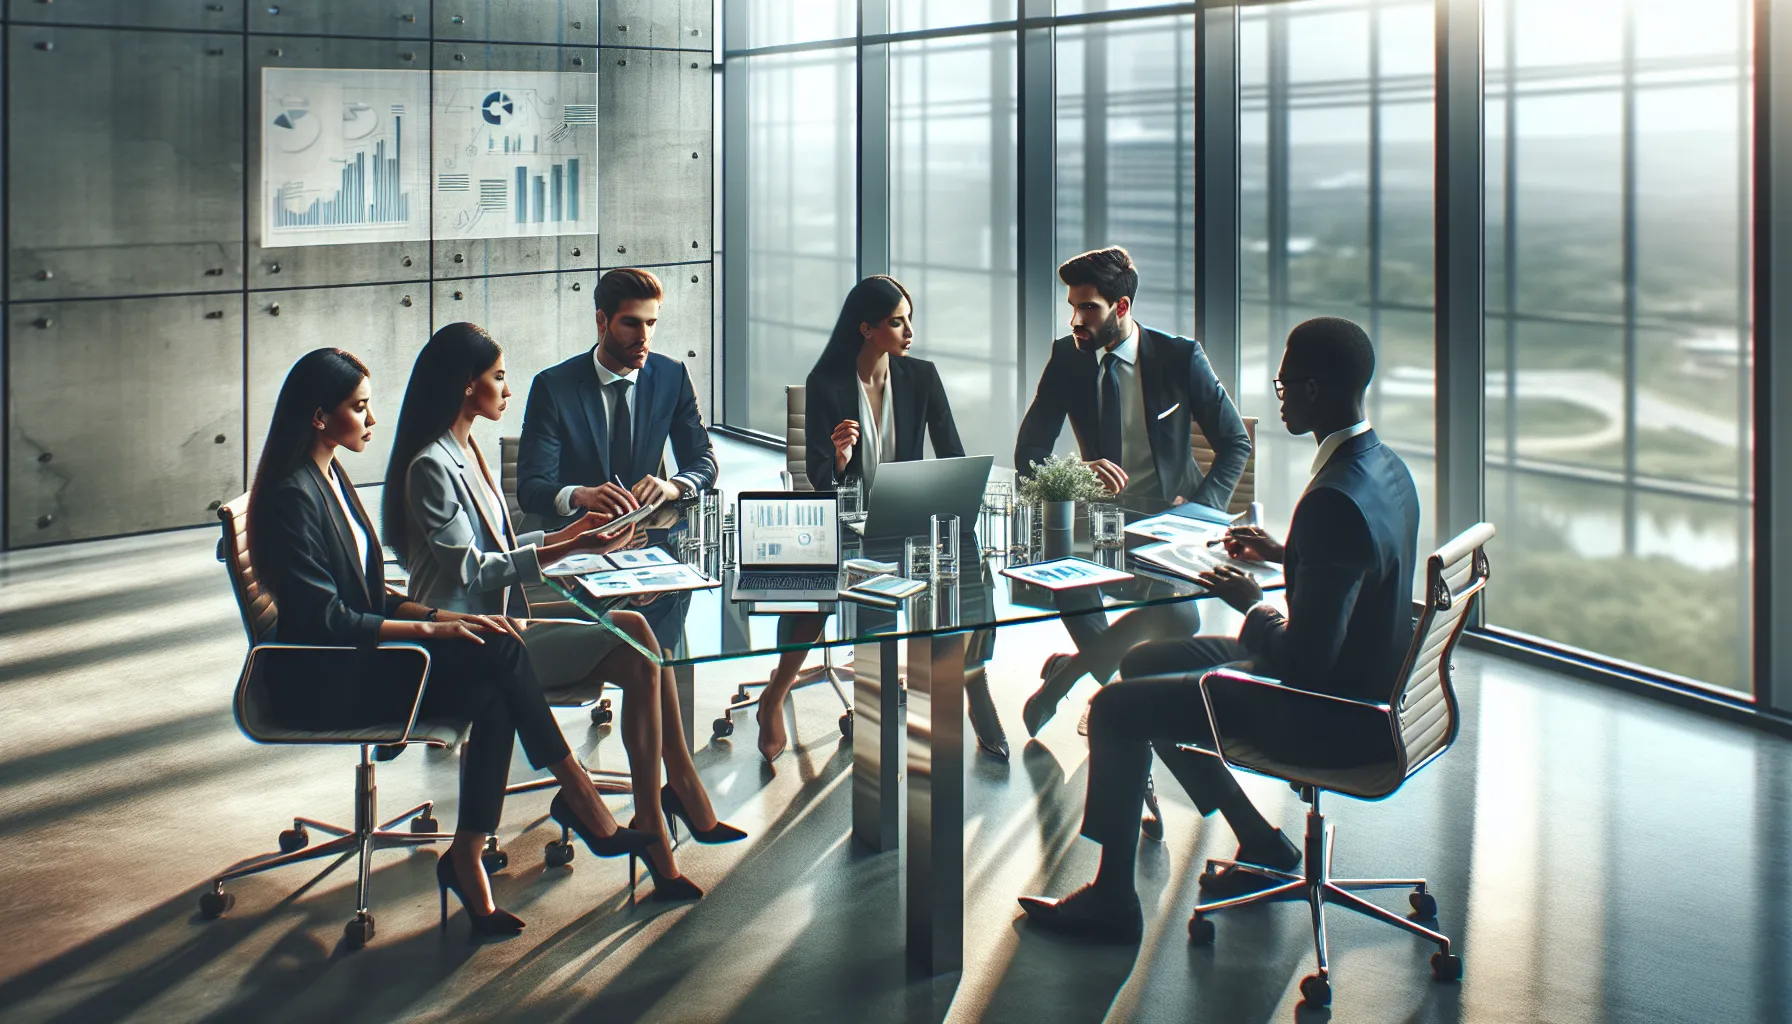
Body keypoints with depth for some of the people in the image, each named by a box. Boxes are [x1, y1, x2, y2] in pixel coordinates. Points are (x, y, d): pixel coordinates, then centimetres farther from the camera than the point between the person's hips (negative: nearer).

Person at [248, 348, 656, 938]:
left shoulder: (332, 479, 14)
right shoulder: (293, 496, -16)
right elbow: (326, 622, -21)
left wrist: (443, 618, 1)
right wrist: (431, 629, -19)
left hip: (357, 661, 9)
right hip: (321, 686, -9)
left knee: (492, 699, -18)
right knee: (499, 652, -21)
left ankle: (468, 862, -17)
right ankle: (579, 800, -11)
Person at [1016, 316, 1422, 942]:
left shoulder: (1334, 502, -30)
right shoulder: (1384, 468, 1)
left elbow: (1303, 661, -28)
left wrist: (1253, 608, -11)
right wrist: (1282, 554, 12)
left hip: (1323, 715, -10)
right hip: (1361, 681, 10)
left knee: (1116, 708, -2)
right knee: (1144, 662, 20)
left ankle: (1111, 898, 12)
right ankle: (1261, 844, 26)